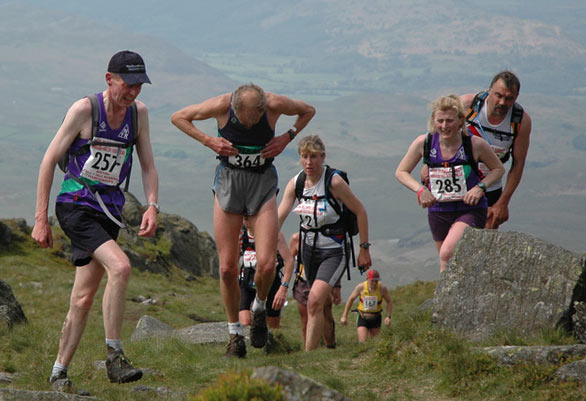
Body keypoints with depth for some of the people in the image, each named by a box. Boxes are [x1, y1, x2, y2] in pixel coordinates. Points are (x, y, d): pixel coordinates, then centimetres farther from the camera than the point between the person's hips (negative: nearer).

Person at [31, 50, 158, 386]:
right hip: (75, 204, -6)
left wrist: (152, 207, -7)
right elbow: (49, 160, -6)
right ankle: (114, 357, -20)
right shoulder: (84, 110, -11)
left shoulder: (138, 112, 5)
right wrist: (41, 218, -9)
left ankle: (59, 374, 17)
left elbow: (148, 165, 11)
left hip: (108, 211, 6)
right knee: (120, 267, -26)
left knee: (84, 299, 7)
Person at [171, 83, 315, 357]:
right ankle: (234, 333, 14)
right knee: (228, 268, -3)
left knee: (266, 265, -14)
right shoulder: (221, 106, -18)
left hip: (263, 183, 0)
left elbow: (308, 111, 5)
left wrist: (287, 138, -9)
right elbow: (178, 117, -1)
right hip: (228, 180, 0)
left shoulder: (276, 105, -17)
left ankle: (259, 308, 18)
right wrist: (208, 141, -12)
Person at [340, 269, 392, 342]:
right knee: (363, 342, -17)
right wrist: (344, 316, 0)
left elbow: (389, 302, -3)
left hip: (375, 319, 1)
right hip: (362, 318, -1)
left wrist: (388, 316, -17)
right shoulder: (361, 287, -18)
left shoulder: (382, 288, -18)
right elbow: (351, 299, -2)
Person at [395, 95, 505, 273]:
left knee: (448, 253, -26)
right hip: (438, 210, 4)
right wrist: (420, 189, -13)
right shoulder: (424, 143, -9)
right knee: (447, 260, 13)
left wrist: (480, 186, -15)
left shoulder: (475, 144, -15)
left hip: (470, 210, -4)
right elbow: (401, 172, 4)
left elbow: (498, 169, 2)